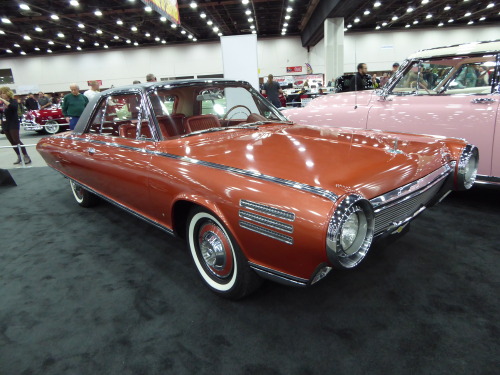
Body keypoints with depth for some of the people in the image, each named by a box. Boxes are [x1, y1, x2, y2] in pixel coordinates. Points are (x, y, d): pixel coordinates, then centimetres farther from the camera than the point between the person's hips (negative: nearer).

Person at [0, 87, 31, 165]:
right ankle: (19, 157, 13)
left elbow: (13, 107, -27)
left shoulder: (13, 100, -5)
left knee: (17, 141, -10)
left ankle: (26, 157, -6)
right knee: (12, 142, 7)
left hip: (13, 124, -6)